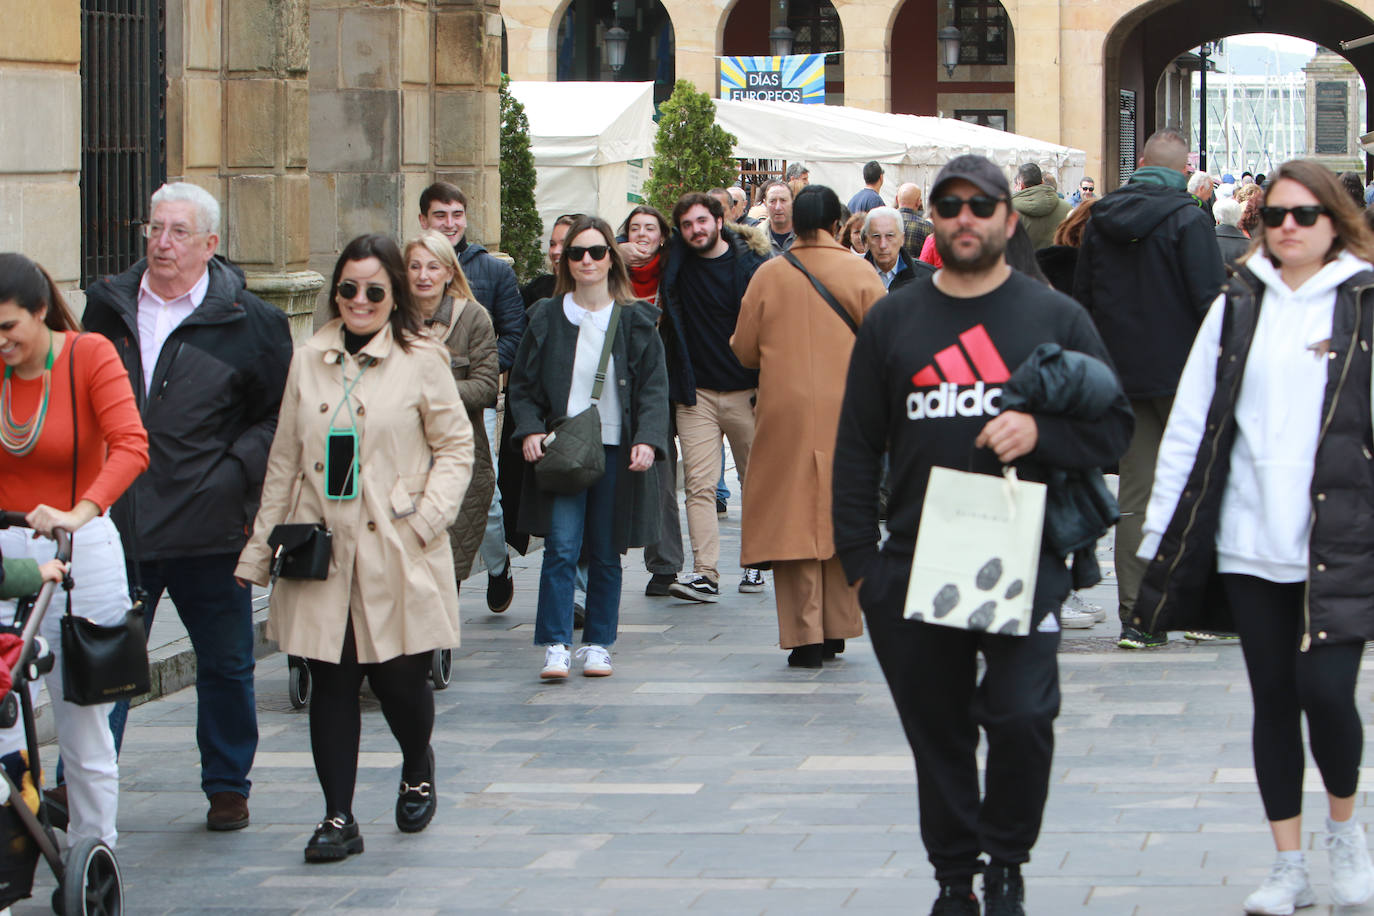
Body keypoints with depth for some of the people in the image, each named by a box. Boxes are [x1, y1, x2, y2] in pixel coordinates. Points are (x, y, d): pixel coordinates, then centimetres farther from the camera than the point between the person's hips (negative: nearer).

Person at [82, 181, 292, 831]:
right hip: (116, 525, 2)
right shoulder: (107, 307, 7)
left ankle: (227, 787, 25)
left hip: (208, 526, -2)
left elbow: (284, 415, 2)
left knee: (225, 666, 10)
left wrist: (237, 470, -10)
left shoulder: (249, 323, -2)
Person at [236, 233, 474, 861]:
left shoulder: (422, 361, 0)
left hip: (396, 555, -2)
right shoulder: (309, 361, 9)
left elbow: (457, 446, 4)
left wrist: (427, 517, -9)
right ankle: (338, 817, 8)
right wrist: (262, 548, 12)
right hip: (321, 551, 3)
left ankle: (417, 769, 31)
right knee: (330, 683, 1)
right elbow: (284, 460, 13)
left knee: (400, 678, 0)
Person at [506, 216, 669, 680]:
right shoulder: (547, 318, 6)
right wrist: (529, 430, -9)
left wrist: (647, 440, -11)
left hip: (616, 450, 1)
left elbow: (653, 387, 3)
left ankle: (597, 644, 16)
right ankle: (555, 646, -9)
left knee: (606, 554, 5)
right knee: (561, 549, -11)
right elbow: (522, 384, 8)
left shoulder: (636, 320, 5)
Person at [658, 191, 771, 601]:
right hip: (696, 391, 1)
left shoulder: (753, 262, -3)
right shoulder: (675, 263, 3)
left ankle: (756, 563, 25)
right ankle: (705, 573, -14)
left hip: (746, 392, -1)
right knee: (699, 483, -9)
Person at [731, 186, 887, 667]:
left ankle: (806, 634, -3)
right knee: (840, 514, 11)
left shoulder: (769, 275, -1)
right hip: (846, 414, 1)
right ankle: (837, 629, 15)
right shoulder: (860, 275, -3)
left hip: (785, 413, -1)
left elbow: (744, 350, 5)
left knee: (793, 517, 2)